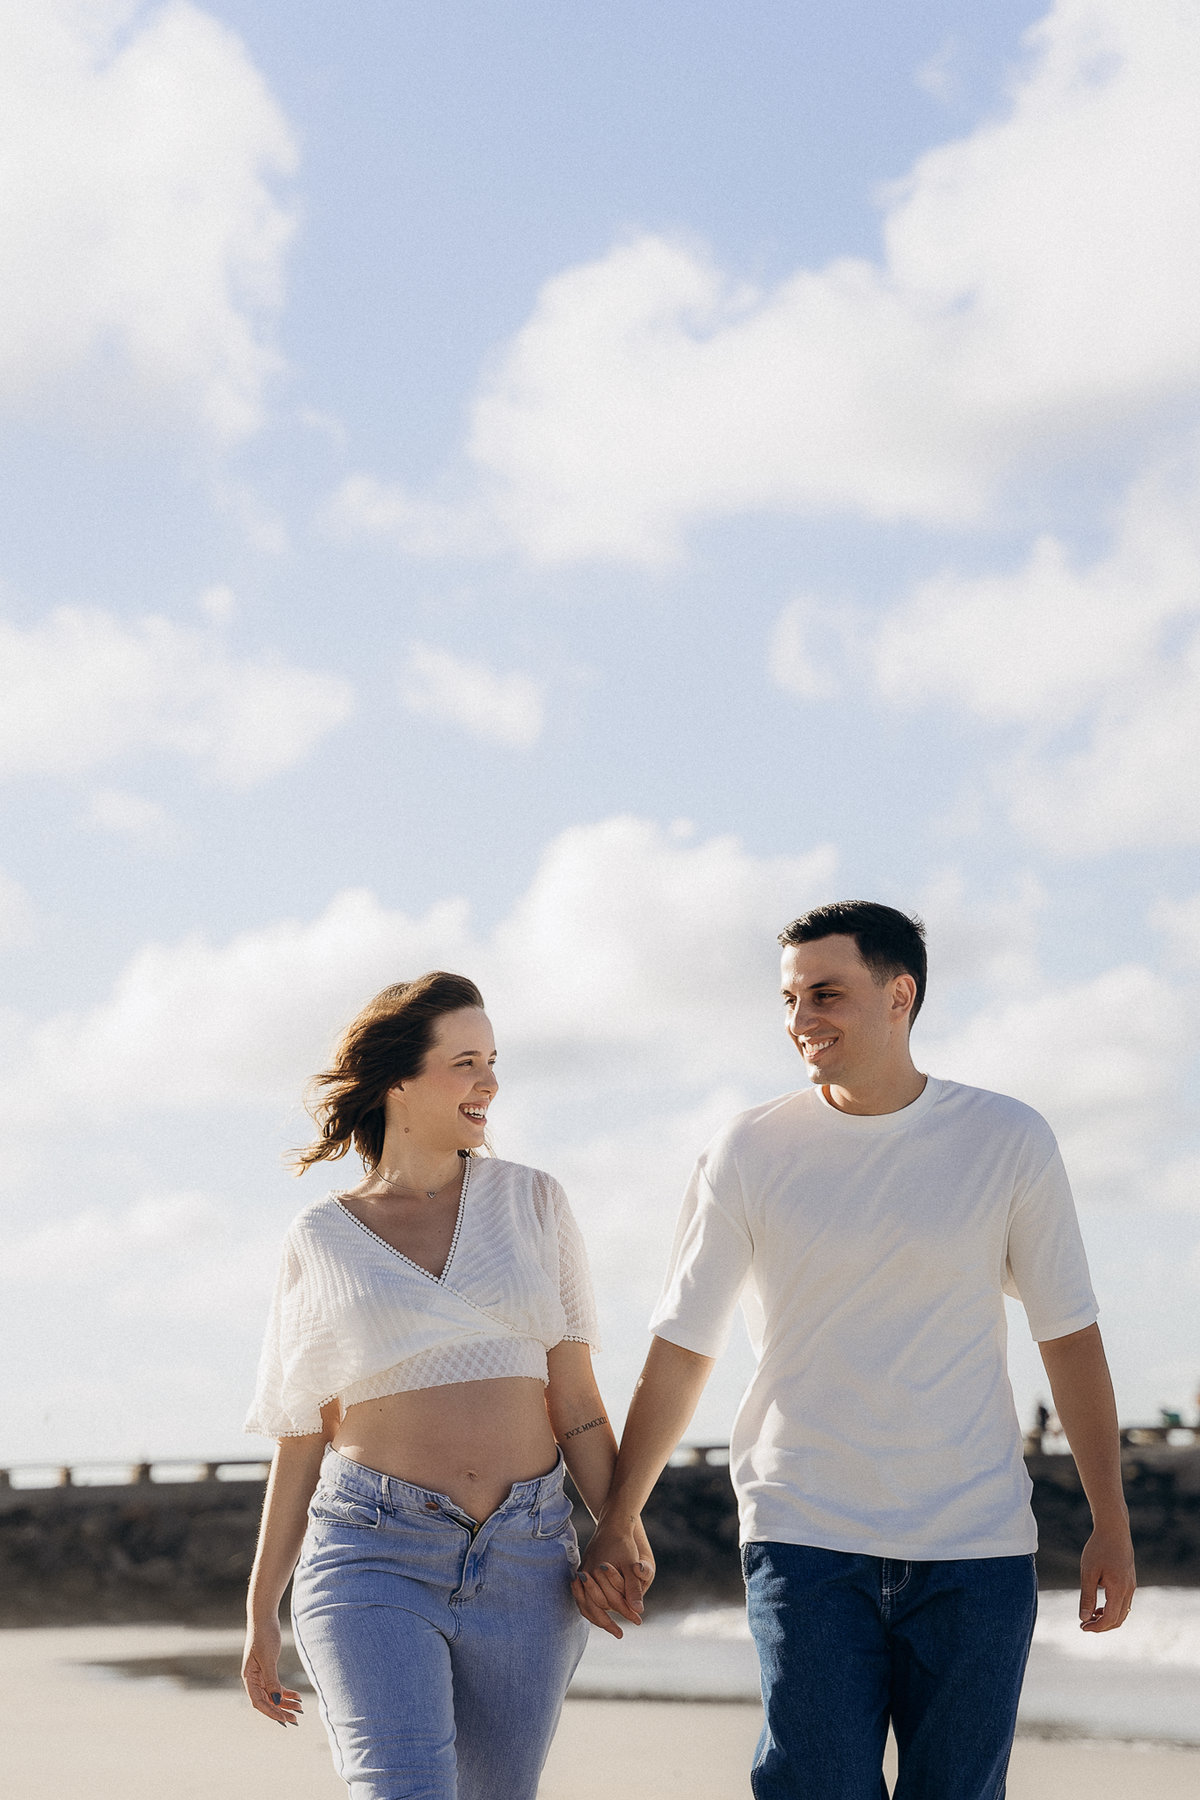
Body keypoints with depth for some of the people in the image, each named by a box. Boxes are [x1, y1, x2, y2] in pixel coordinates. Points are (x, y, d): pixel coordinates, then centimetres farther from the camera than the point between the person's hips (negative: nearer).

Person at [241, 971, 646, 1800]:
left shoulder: (532, 1202, 7)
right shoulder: (323, 1240, 5)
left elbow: (575, 1399, 5)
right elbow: (302, 1438, 9)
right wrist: (260, 1610, 9)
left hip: (525, 1559, 2)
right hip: (375, 1560, -2)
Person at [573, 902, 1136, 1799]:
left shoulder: (1009, 1142, 1)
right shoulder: (749, 1154, 0)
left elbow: (1069, 1332, 6)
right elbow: (681, 1347, 5)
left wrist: (1112, 1522, 4)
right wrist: (616, 1523, 4)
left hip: (977, 1550, 1)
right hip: (805, 1540, -1)